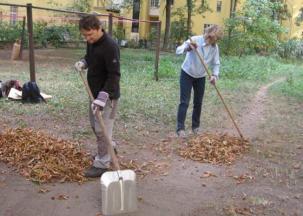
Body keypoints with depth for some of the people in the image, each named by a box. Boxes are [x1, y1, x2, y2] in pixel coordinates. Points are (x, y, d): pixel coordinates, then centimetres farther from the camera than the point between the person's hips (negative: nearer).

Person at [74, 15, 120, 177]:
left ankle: (102, 164, 10)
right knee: (95, 125, 20)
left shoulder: (110, 46, -24)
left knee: (102, 130, -3)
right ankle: (109, 149, 41)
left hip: (107, 95, -9)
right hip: (95, 92, 9)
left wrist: (103, 96, -34)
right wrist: (83, 62, 0)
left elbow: (114, 75, -27)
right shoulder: (90, 42, 3)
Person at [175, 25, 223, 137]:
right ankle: (180, 128, -4)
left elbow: (216, 63, -2)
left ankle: (196, 126, 24)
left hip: (200, 77, 4)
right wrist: (187, 48, -49)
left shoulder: (215, 47, -10)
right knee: (184, 102, -8)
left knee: (198, 102, 9)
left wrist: (214, 75, -20)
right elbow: (178, 50, -28)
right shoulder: (195, 40, -22)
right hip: (187, 74, -4)